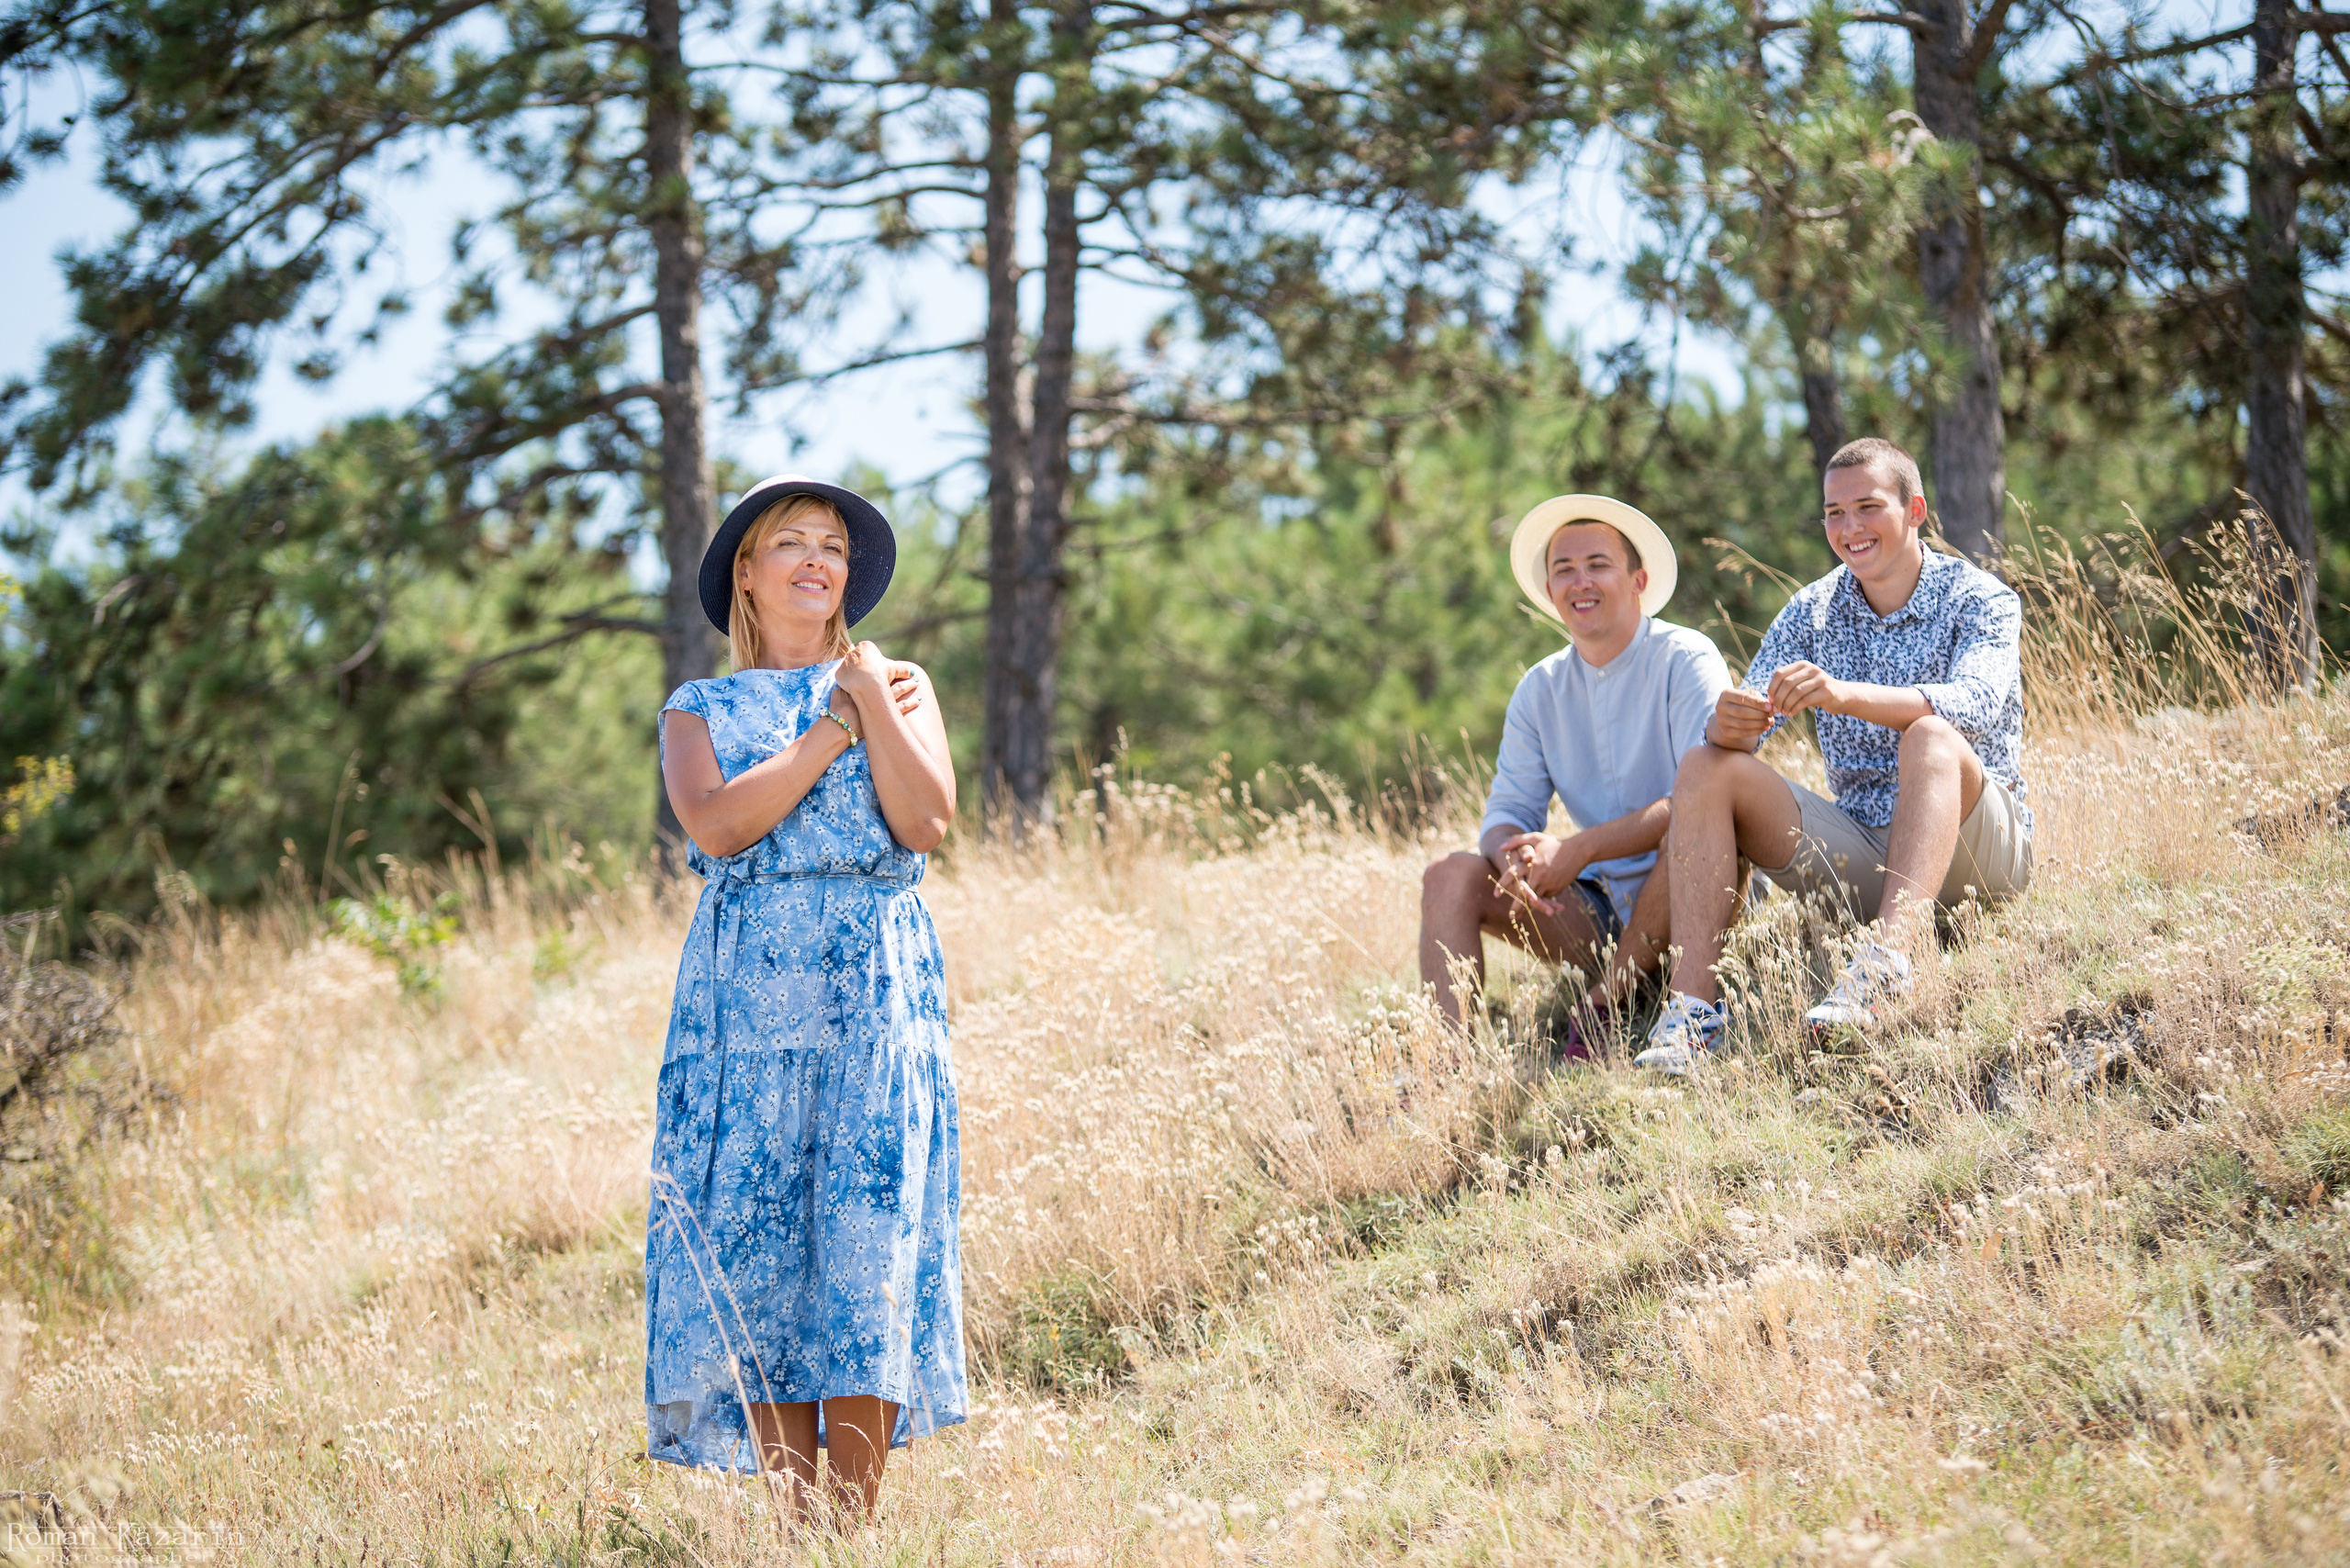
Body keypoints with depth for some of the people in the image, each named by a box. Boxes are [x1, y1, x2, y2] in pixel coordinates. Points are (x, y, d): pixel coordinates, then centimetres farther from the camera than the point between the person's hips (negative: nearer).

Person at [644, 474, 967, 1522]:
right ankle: (791, 1523, -2)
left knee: (866, 1236, -8)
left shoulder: (896, 684, 16)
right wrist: (835, 728, -3)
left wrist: (872, 696, -3)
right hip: (745, 989, 0)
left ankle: (855, 1527, -7)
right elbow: (715, 824, -7)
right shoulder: (697, 710, 14)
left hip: (876, 987, 0)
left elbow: (925, 821, -1)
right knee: (755, 1237, -6)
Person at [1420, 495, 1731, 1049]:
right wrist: (1513, 857, -21)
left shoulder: (1685, 660, -10)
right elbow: (1507, 812, 5)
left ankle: (1606, 1003, -23)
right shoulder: (1541, 689, 8)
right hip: (1600, 909, 5)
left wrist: (1578, 849, -26)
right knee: (1452, 876, -10)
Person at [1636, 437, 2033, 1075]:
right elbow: (1742, 724, -3)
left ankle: (1887, 957, -54)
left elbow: (1976, 704, -27)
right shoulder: (1813, 612, 8)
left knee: (1931, 737, -34)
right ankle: (1693, 1001, -27)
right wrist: (1729, 724, -30)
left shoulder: (1979, 598, -6)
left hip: (1975, 849, -5)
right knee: (1706, 768, -12)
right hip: (1861, 851, 5)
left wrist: (1843, 695, -42)